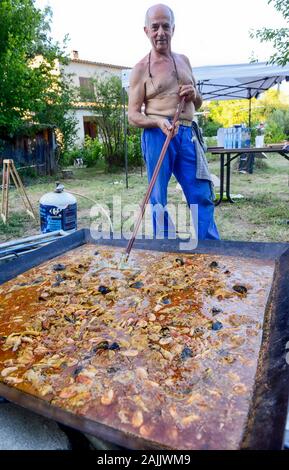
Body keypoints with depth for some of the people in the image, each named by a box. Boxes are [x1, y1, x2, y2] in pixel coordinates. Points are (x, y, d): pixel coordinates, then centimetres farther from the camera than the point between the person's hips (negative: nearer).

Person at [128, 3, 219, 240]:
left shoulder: (184, 61, 18)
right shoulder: (141, 69, 2)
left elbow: (198, 105, 26)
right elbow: (133, 115, -3)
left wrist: (194, 94, 2)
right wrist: (159, 122, -21)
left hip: (187, 135, 5)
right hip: (158, 136, -4)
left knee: (202, 196, 2)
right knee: (159, 198, 1)